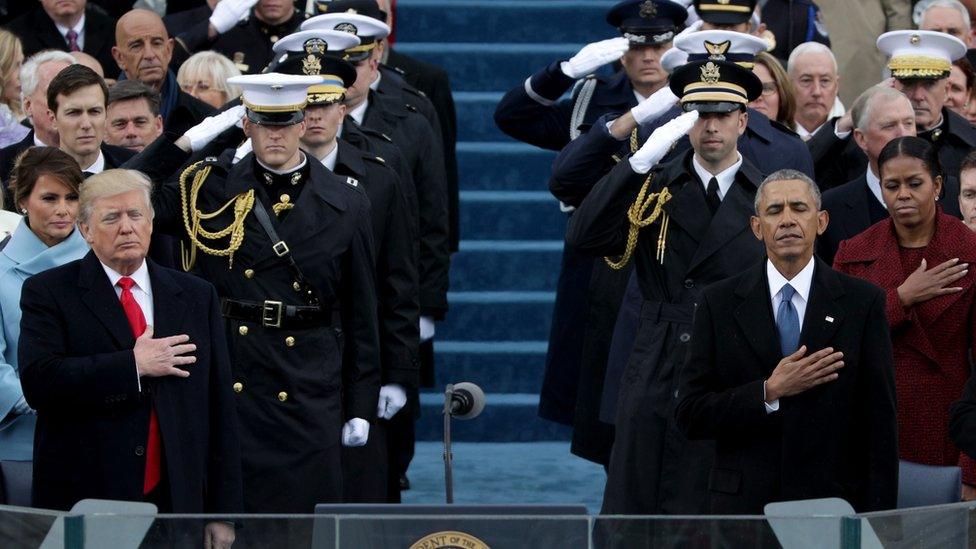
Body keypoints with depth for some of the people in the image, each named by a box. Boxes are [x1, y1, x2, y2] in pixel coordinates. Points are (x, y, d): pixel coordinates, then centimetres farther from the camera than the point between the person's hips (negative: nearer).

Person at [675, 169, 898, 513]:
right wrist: (770, 392, -12)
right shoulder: (720, 303, 4)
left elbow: (880, 421, 1)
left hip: (833, 502, 0)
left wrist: (878, 521, -5)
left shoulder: (862, 302, 3)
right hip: (743, 506, 0)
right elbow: (690, 415, 0)